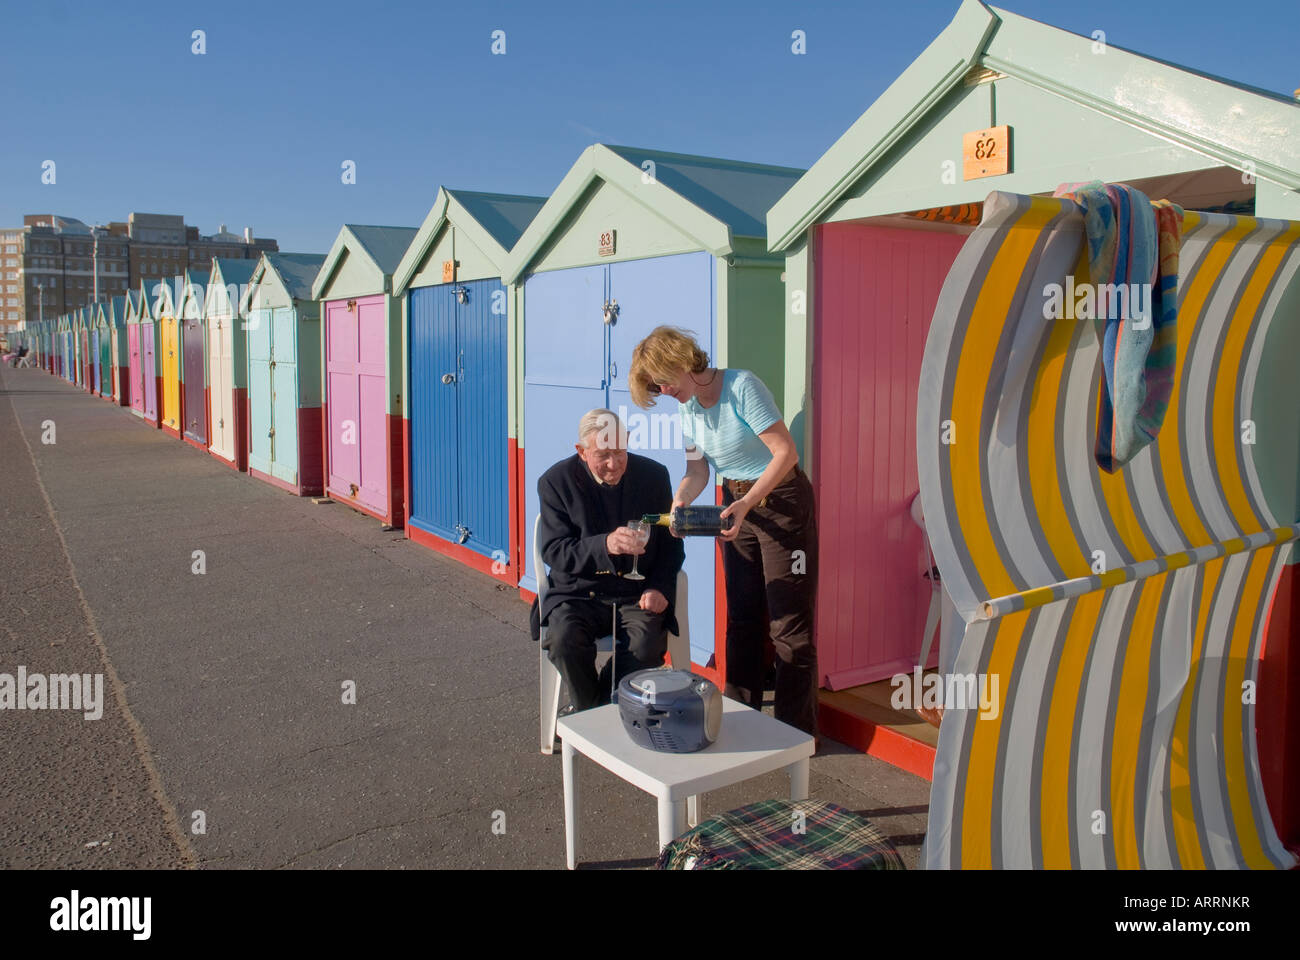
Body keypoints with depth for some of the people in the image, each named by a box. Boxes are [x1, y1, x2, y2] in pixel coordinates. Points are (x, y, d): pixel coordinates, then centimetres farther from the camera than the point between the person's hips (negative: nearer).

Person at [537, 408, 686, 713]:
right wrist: (604, 545, -29)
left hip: (636, 594, 1)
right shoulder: (556, 481, -4)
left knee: (647, 645, -29)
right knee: (565, 639, -31)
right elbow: (553, 551, -11)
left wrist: (660, 588, -6)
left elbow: (671, 542, 11)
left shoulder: (654, 475, 2)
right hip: (578, 593, -1)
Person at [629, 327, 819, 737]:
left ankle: (797, 731, 9)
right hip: (737, 504, 8)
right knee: (741, 617, 13)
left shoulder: (741, 386, -20)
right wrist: (678, 503, -13)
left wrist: (747, 504, -28)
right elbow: (697, 470, 8)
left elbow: (786, 452, -23)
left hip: (782, 499, -7)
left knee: (788, 623, -3)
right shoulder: (687, 407, 4)